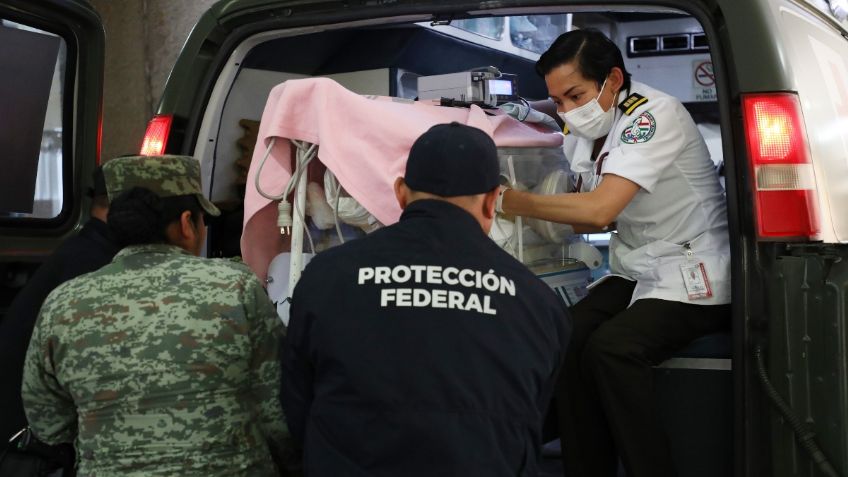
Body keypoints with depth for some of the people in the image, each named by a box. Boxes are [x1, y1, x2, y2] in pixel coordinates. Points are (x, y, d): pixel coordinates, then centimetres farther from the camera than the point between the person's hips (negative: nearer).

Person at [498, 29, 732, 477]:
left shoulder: (653, 115, -20)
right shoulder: (580, 132, 5)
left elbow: (600, 209, -30)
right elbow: (588, 219, 12)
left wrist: (509, 200, -21)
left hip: (693, 276, -7)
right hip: (635, 271, 8)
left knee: (610, 348, -29)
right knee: (567, 337, -17)